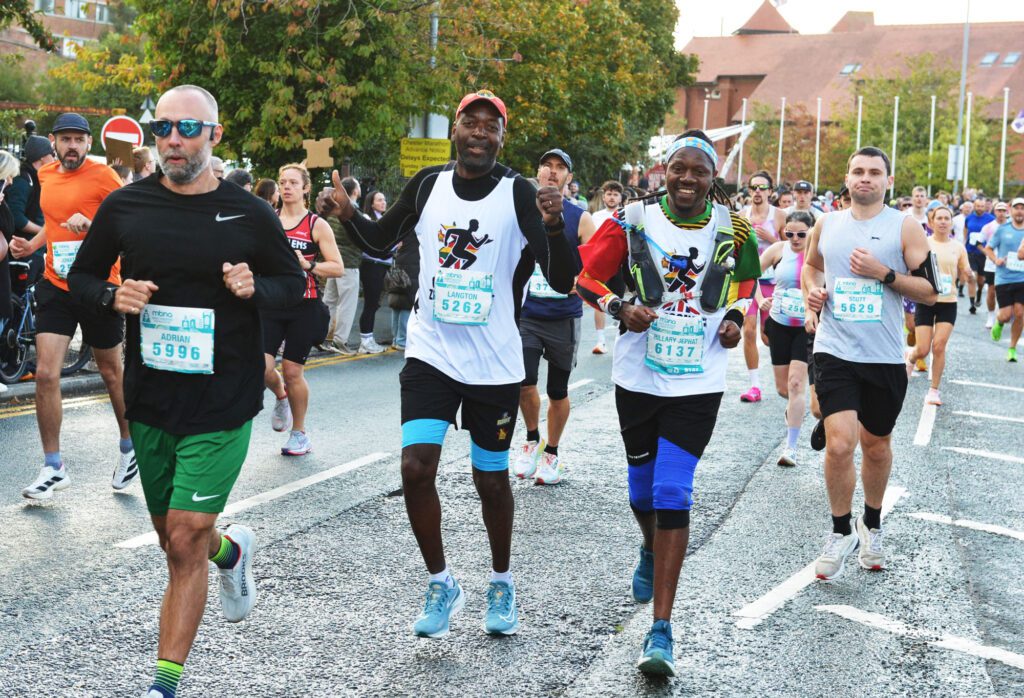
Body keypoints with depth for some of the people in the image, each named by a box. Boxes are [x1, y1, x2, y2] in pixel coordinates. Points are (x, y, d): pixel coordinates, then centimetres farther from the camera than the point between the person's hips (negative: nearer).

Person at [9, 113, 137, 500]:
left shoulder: (103, 175, -10)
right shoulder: (47, 174, 9)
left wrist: (90, 225, -29)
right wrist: (32, 244, 10)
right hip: (56, 286, 4)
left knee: (111, 373, 10)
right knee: (46, 374, -6)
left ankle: (129, 446, 33)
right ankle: (53, 468, 5)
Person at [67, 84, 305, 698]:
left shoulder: (250, 214, -5)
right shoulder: (126, 206, 0)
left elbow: (294, 283, 7)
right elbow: (82, 276, 11)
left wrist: (255, 289, -15)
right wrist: (112, 296, -12)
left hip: (223, 403, -4)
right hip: (150, 400, 4)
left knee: (185, 541, -8)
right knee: (175, 540, 18)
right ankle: (232, 550, 52)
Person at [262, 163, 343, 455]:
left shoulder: (317, 225, -2)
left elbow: (337, 268, -4)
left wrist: (307, 265, -18)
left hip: (304, 307, -3)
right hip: (271, 303, 3)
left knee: (292, 370, 0)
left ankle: (299, 433, 19)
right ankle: (280, 396, 27)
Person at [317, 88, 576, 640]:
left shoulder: (518, 194, -8)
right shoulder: (428, 184, 2)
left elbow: (562, 283, -14)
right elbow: (382, 241, 16)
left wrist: (553, 226, -31)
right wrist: (348, 215, -3)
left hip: (495, 364, -2)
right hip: (430, 353, 2)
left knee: (491, 480, 10)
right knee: (415, 468, -10)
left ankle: (501, 584, 34)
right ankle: (440, 583, 12)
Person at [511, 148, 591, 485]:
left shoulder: (580, 218, 0)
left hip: (564, 318, 0)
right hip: (525, 314, 0)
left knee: (557, 391, 9)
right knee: (524, 382, -15)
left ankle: (552, 452, 29)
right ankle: (532, 439, 11)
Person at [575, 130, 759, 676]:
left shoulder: (732, 229, -2)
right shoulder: (634, 221, -5)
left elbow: (746, 279, 18)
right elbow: (586, 278, 1)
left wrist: (736, 315, -2)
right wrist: (619, 307, -17)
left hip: (698, 385, -1)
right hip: (637, 379, 1)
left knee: (672, 494, -10)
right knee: (642, 489, 16)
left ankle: (661, 631, -6)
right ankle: (650, 554, 52)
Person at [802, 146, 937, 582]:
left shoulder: (905, 227, -3)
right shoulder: (827, 224, 6)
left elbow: (930, 292, -5)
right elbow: (811, 265, 25)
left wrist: (884, 273, -18)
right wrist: (811, 291, 4)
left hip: (884, 357, 0)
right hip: (834, 351, 1)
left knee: (876, 446, 14)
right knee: (840, 442, -13)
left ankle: (872, 524, 38)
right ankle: (841, 532, 8)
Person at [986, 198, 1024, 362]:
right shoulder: (1002, 230, 1)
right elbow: (988, 248, 9)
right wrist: (995, 259, -10)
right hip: (1004, 279, -1)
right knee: (1007, 314, -5)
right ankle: (998, 322, 34)